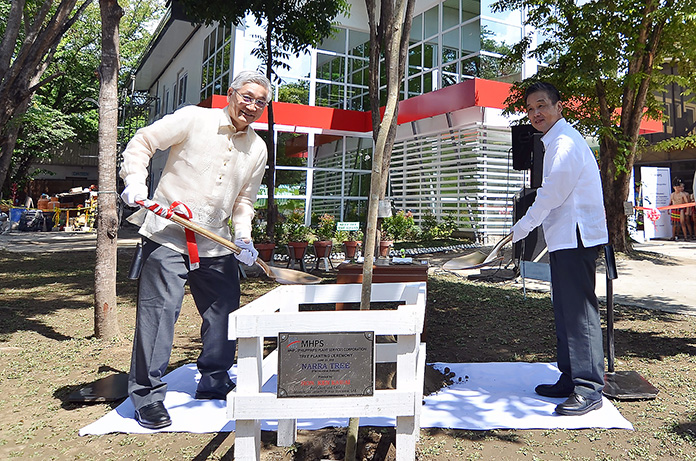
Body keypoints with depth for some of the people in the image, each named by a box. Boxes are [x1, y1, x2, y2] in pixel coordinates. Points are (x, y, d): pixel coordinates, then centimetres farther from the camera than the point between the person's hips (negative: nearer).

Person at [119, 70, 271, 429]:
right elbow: (141, 143, 0)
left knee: (225, 312, 10)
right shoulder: (193, 119, -5)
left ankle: (214, 383, 28)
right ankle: (147, 394, 7)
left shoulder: (258, 149, 10)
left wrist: (243, 237, 2)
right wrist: (135, 182, -14)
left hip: (216, 243, 6)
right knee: (159, 311, -6)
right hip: (167, 235, -5)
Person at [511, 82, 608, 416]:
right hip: (565, 239, 11)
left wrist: (520, 229, -6)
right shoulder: (555, 142, 20)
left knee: (579, 312, -9)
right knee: (564, 311, 14)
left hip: (576, 238, -11)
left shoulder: (566, 141, -13)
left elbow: (551, 195, -16)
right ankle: (570, 379, 23)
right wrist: (528, 227, 17)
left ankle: (589, 389, -3)